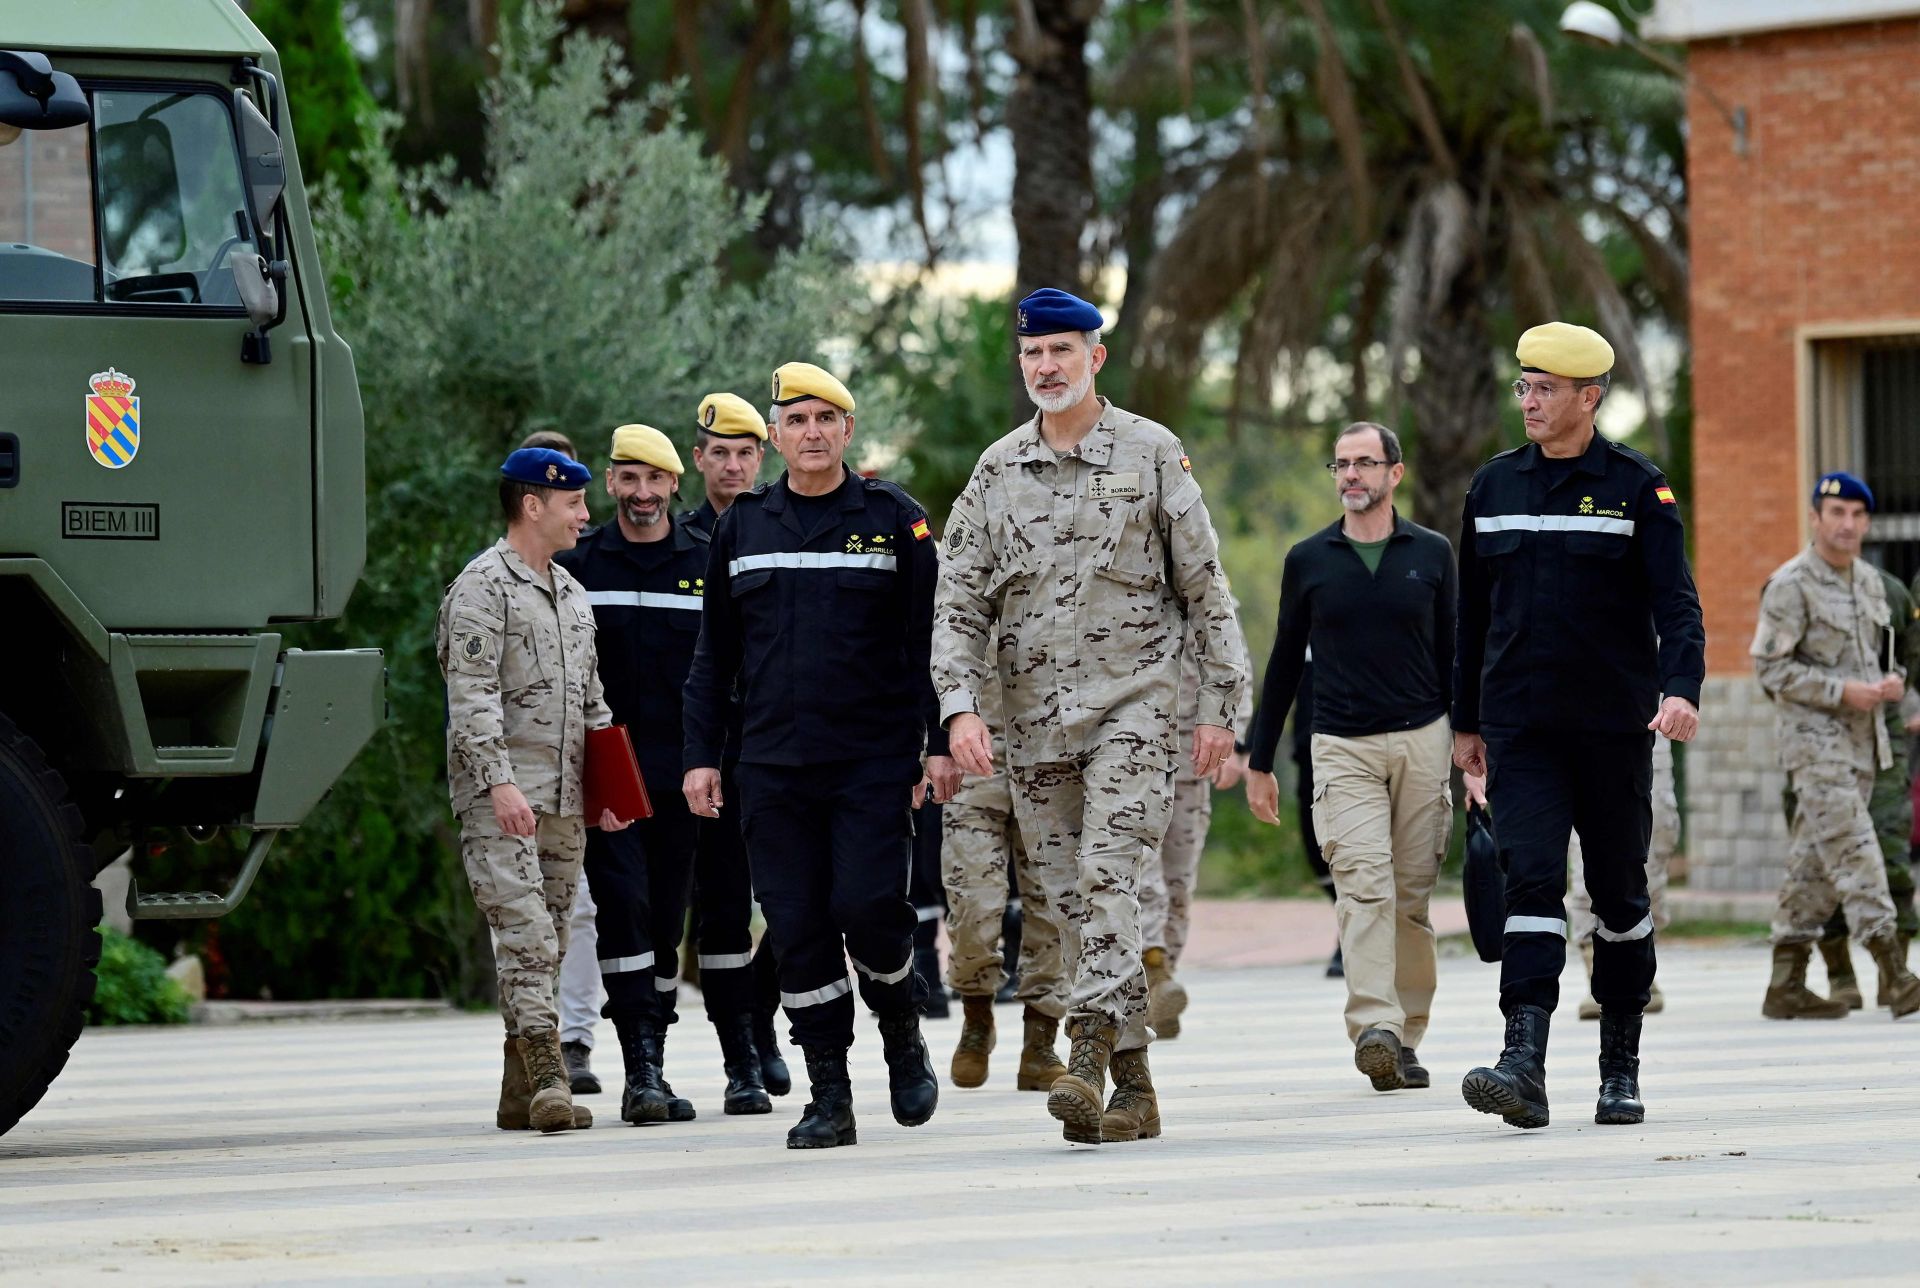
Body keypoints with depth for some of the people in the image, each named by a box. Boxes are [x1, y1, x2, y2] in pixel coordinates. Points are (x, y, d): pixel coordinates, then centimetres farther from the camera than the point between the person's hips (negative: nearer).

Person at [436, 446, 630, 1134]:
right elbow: (472, 696, -14)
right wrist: (499, 783, -23)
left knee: (548, 943, 7)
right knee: (524, 933, -16)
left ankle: (520, 1091, 10)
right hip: (499, 798, -8)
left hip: (565, 799, 8)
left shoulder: (572, 593, 20)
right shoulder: (483, 587, -6)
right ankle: (546, 1079, -23)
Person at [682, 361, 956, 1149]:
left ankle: (903, 1034, 15)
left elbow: (932, 638, 3)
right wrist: (701, 754, 9)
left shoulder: (895, 520, 2)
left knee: (869, 907, -14)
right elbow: (714, 654, 15)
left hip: (875, 760, -3)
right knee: (798, 929, -1)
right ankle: (830, 1098, 5)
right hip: (772, 767, 3)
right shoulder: (742, 527, 11)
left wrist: (941, 743, -5)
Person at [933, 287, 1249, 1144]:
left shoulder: (1150, 454, 1)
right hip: (1035, 716, 4)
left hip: (1130, 700, -4)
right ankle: (1133, 1084, 10)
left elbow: (1205, 589, 3)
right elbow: (961, 601, 7)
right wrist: (960, 706, -7)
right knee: (1070, 900, 4)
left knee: (1106, 873, -19)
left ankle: (1089, 1056, -26)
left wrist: (1218, 705, -1)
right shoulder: (997, 471, 9)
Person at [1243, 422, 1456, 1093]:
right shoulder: (1308, 560, 7)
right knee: (1365, 884, -17)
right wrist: (1259, 761, 13)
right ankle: (1373, 1030, -28)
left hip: (1422, 741, 1)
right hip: (1343, 748, -1)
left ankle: (1406, 1038, 12)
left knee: (1412, 895, 3)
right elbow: (1285, 663, 13)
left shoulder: (1431, 554, 7)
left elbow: (1454, 658, 12)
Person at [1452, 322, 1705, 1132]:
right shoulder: (1494, 486, 10)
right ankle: (1524, 1064, -25)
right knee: (1531, 881, -14)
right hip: (1520, 725, 2)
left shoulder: (1636, 487, -1)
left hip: (1613, 725, -2)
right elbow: (1473, 612, 16)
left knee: (1619, 891, 7)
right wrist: (1465, 721, 16)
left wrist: (1682, 687, -26)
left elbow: (1675, 601, -9)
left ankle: (1621, 1070, 19)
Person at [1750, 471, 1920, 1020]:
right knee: (1854, 852, -14)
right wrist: (1842, 691, -19)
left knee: (1816, 864, 9)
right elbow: (1771, 667, -13)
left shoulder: (1869, 583, 14)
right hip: (1813, 736, -8)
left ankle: (1786, 985, 12)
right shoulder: (1791, 585, -9)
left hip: (1862, 741, 8)